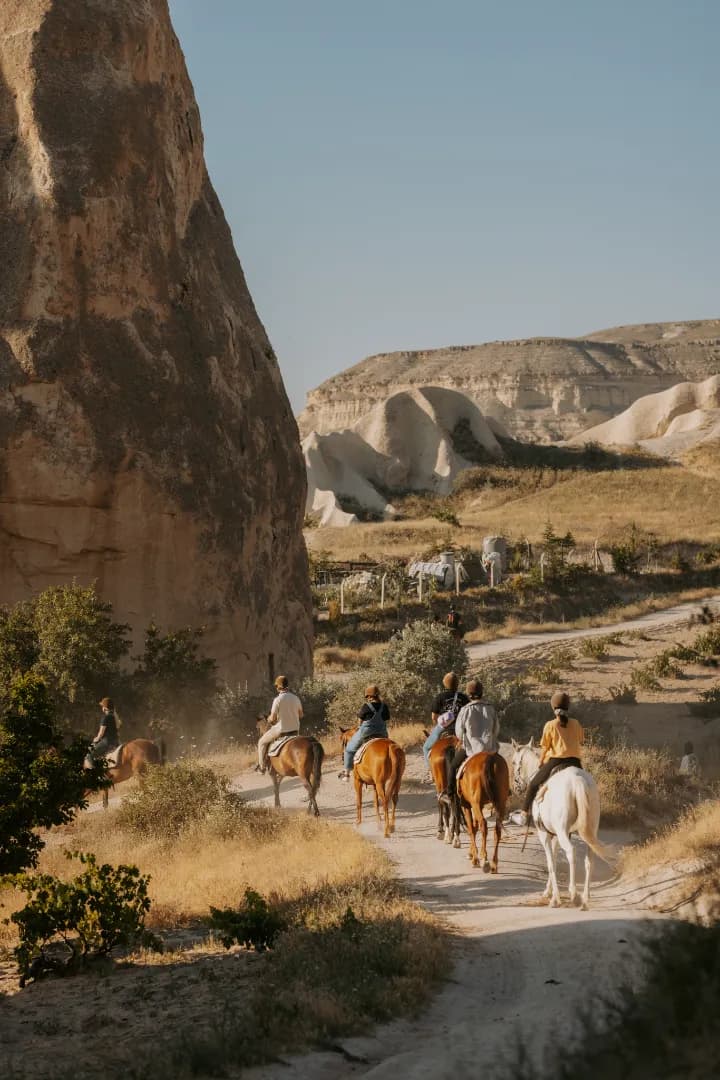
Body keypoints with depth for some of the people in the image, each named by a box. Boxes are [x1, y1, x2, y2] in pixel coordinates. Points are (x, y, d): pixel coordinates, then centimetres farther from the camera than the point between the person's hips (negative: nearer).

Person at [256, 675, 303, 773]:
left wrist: (269, 718, 6)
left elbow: (272, 719, -16)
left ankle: (262, 766, 21)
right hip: (295, 730, 5)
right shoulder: (295, 698, -3)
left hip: (281, 730, -5)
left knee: (262, 742, 18)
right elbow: (301, 715, 8)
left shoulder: (278, 700, -19)